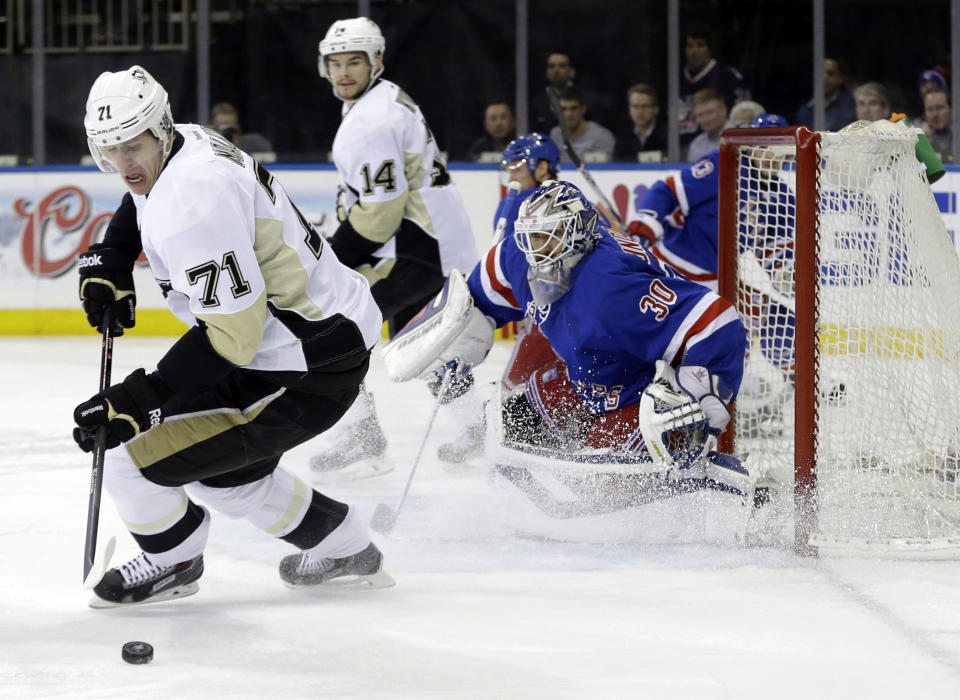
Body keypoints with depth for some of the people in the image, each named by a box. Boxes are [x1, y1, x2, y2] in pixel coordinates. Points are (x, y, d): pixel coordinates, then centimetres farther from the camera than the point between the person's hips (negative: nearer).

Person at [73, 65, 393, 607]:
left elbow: (231, 333, -29)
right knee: (219, 466, 27)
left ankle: (172, 560, 22)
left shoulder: (194, 202, -28)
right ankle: (343, 546, 41)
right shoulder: (185, 144, 4)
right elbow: (143, 198, 32)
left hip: (308, 368, -11)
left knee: (130, 448, -8)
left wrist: (137, 401, -28)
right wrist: (109, 259, 16)